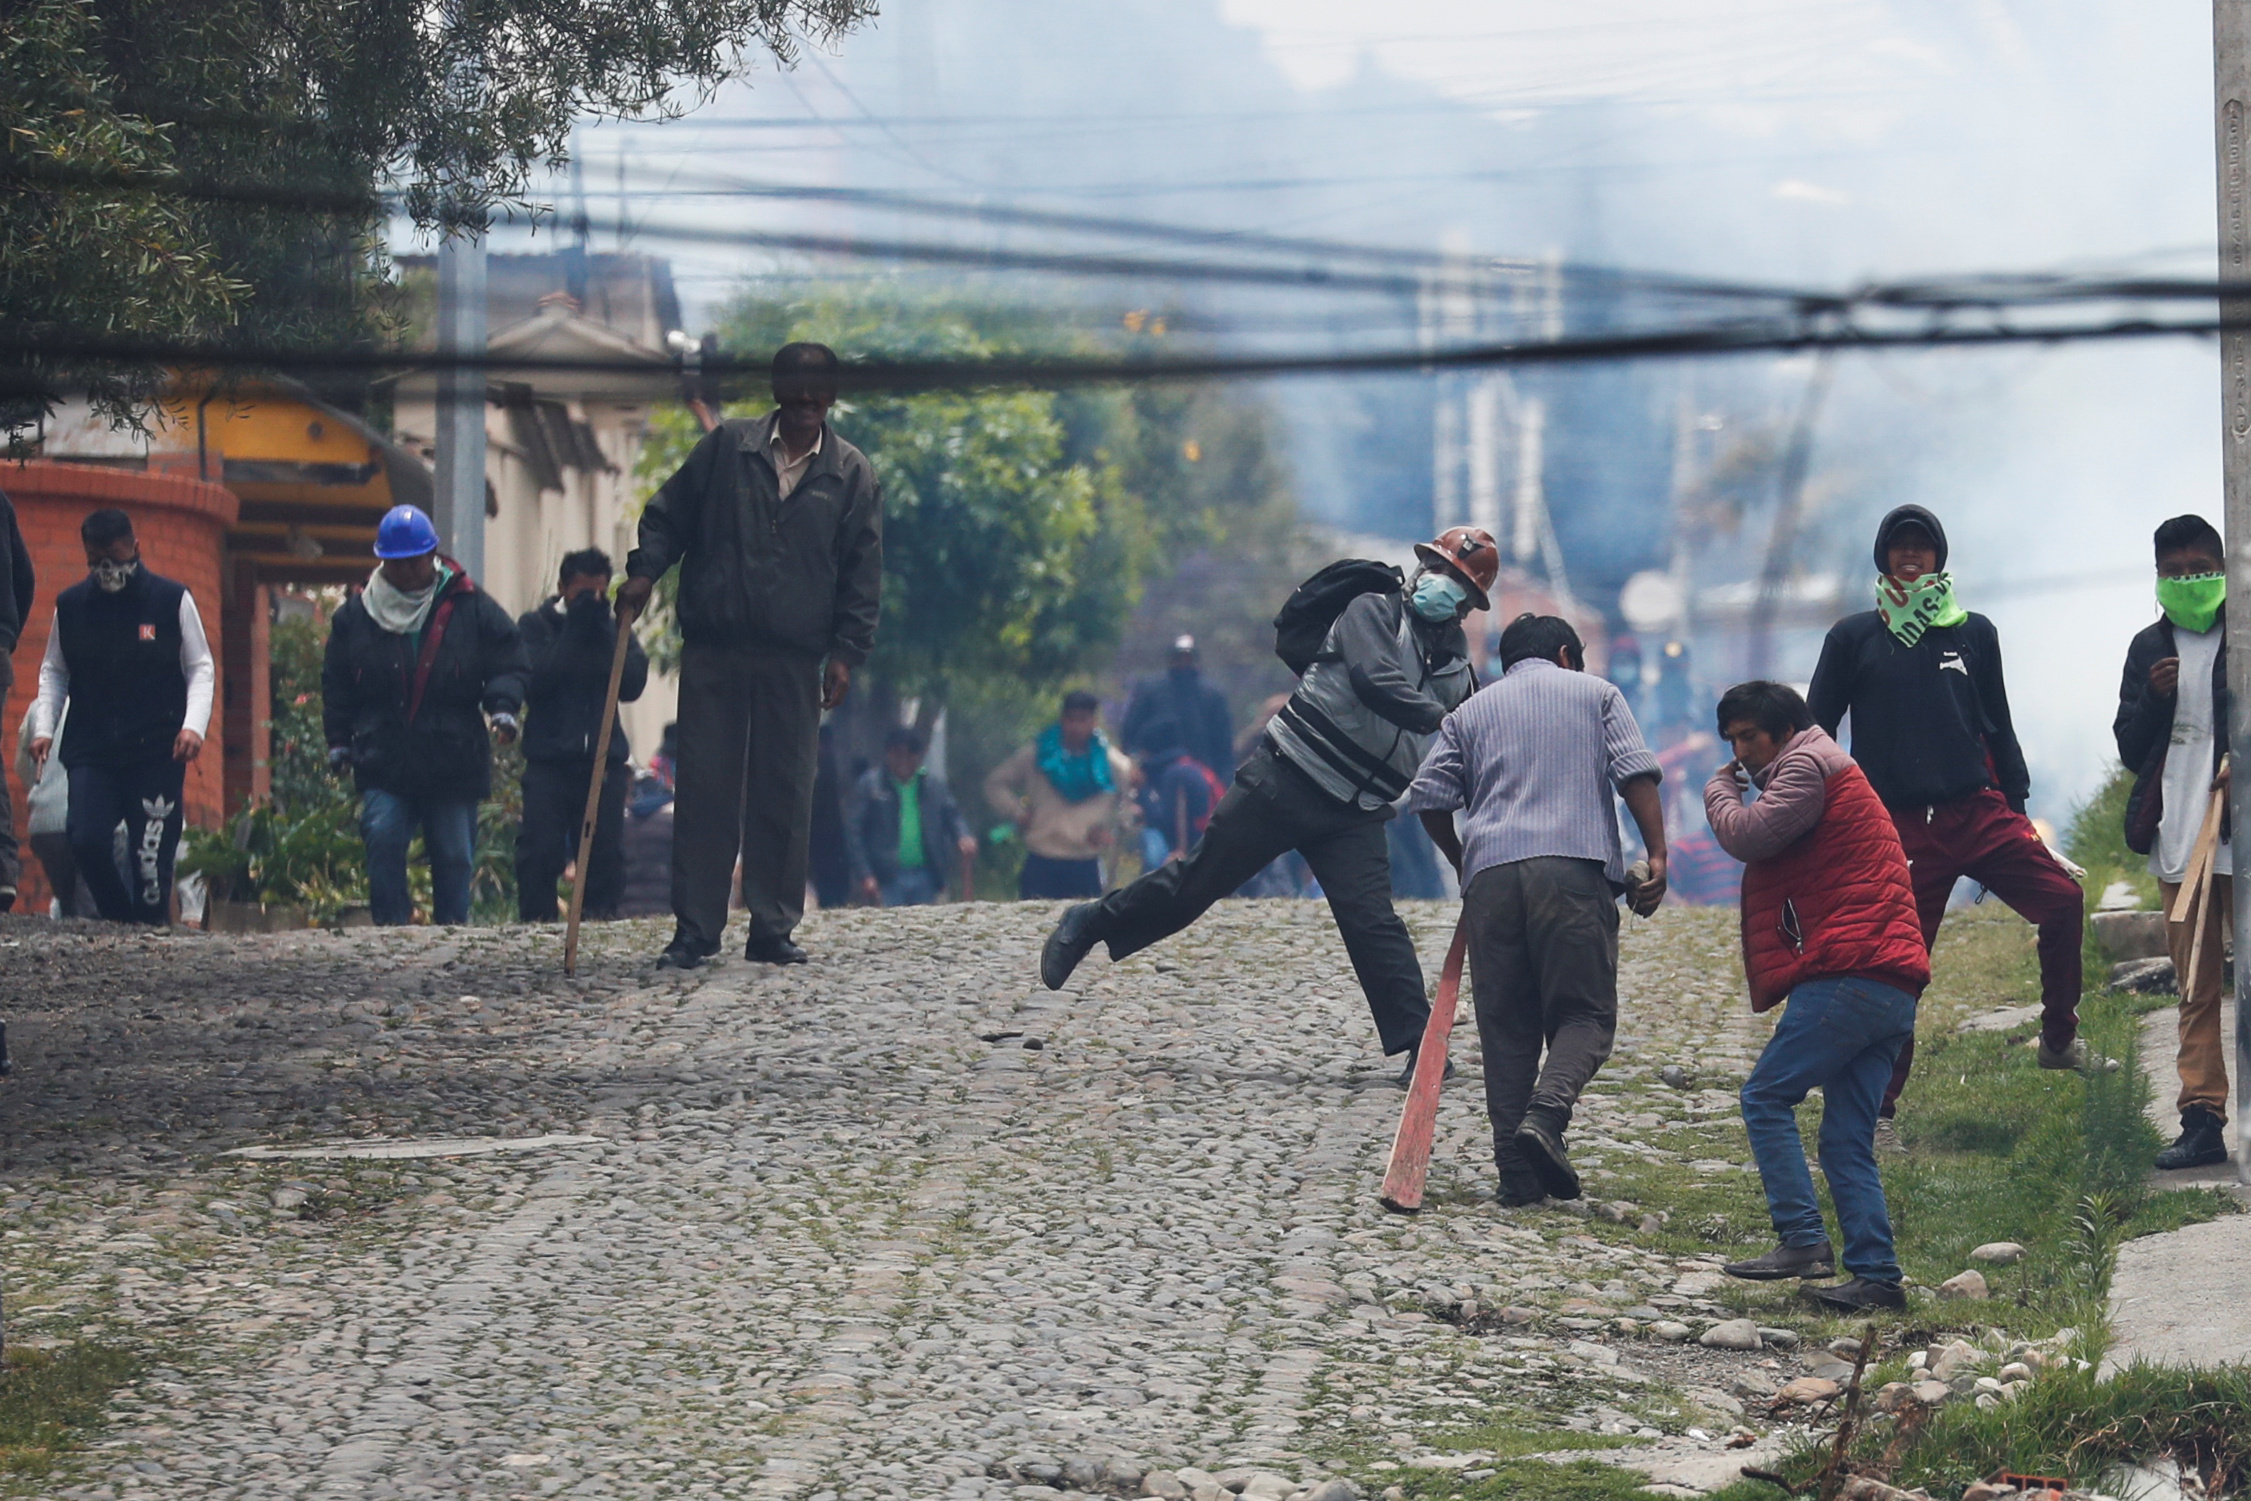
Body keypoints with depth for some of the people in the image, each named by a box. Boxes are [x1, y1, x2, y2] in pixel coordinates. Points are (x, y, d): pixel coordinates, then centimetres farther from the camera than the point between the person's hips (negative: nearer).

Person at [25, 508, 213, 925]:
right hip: (90, 753, 2)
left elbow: (201, 669, 6)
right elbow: (54, 672, 20)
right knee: (86, 843, -13)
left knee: (152, 856, -5)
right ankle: (121, 921, 8)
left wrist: (194, 725, -8)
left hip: (157, 752, -2)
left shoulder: (172, 600, 2)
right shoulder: (70, 605, 10)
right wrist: (43, 727, 7)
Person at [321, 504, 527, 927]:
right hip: (383, 763, 0)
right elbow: (336, 685, 15)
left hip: (454, 762, 0)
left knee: (454, 856, 4)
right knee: (383, 838, -17)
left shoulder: (470, 607, 2)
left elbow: (509, 664, 7)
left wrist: (503, 706, -11)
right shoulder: (357, 615, 7)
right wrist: (339, 739, 8)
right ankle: (390, 927, -10)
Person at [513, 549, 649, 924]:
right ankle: (535, 919, -5)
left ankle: (600, 914, 3)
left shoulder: (615, 632, 15)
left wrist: (602, 633, -8)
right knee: (541, 849, -9)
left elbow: (632, 685, -3)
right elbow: (536, 681, -12)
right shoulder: (536, 626, 7)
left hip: (604, 756, 3)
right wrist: (574, 633, -9)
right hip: (549, 756, -3)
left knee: (606, 848, -2)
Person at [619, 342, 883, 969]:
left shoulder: (851, 474, 7)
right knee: (703, 788, -1)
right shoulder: (727, 447, 5)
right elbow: (669, 512, 11)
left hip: (795, 658, 1)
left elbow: (863, 571, 7)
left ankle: (772, 928, 10)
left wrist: (846, 652, 0)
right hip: (713, 648, -1)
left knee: (785, 794, 2)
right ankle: (694, 928, 3)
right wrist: (644, 570, -6)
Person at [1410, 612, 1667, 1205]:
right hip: (1574, 867, -3)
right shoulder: (1595, 693, 19)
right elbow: (1635, 774, 3)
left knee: (1507, 1027, 6)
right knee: (1585, 1014, 0)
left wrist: (1460, 860, 27)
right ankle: (1544, 1116, -26)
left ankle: (1517, 1170, -1)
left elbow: (1428, 796, 13)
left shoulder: (1470, 712, 23)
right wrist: (1657, 855, -1)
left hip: (1490, 873, 3)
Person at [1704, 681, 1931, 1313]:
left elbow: (1747, 835, -11)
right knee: (1848, 1138, 7)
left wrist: (1720, 791, 8)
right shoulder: (1831, 773, 31)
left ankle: (1803, 1238, -12)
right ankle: (1877, 1275, 0)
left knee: (1766, 1096, -5)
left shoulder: (1808, 766, -2)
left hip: (1850, 972, -10)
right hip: (1895, 987, 10)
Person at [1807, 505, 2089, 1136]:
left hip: (1980, 812, 2)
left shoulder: (1973, 633, 14)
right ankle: (1878, 1108, 5)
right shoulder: (1854, 638, 7)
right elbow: (1815, 730, 10)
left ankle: (2059, 1038, 0)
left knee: (2063, 900, -16)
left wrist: (2019, 807, 13)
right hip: (1901, 828, -2)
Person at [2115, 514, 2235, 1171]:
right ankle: (2201, 1120, 3)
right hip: (2178, 836, 4)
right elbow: (2128, 749, 13)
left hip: (2241, 833, -4)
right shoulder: (2149, 647, 15)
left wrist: (2242, 770, -15)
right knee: (2195, 989, 4)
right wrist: (2152, 698, -5)